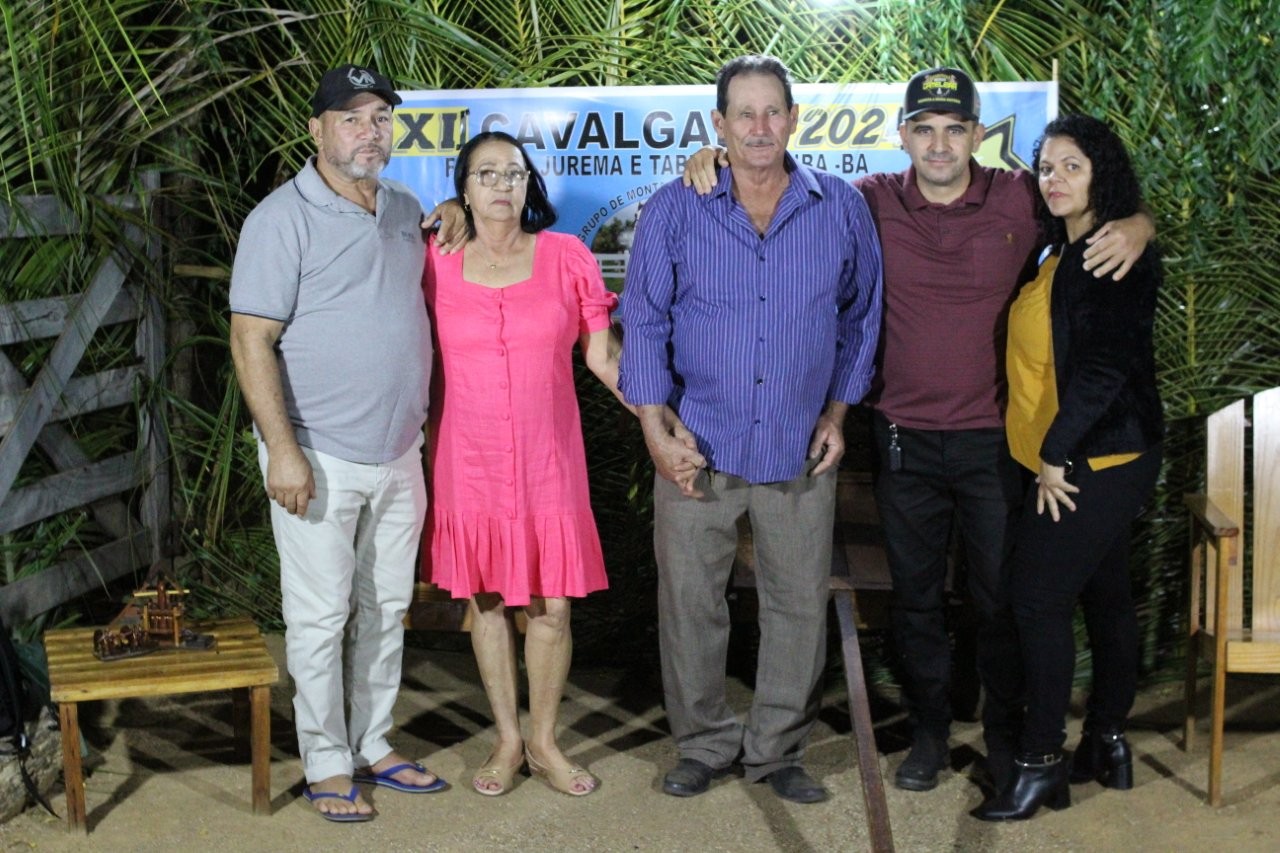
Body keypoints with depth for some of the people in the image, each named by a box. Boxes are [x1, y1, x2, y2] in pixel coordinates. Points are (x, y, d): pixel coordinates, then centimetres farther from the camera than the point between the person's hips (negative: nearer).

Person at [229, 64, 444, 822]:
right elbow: (252, 340, -16)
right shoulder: (284, 219, -11)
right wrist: (283, 451, -21)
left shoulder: (405, 210, 9)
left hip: (400, 454, 7)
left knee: (387, 609, 14)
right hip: (322, 459, -6)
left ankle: (373, 745, 28)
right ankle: (328, 764, 16)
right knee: (322, 617, 2)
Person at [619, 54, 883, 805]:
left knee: (801, 603, 8)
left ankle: (777, 749, 25)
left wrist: (838, 411, 6)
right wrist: (656, 431, -7)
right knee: (690, 601, 6)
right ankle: (705, 743, 25)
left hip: (801, 449, 1)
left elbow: (861, 315, 10)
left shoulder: (842, 210, 0)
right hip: (698, 446, -1)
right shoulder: (675, 210, -3)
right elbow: (645, 322, -1)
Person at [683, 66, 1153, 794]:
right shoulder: (872, 204, -3)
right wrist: (716, 162, -7)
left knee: (1002, 597, 11)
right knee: (916, 596, 14)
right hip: (905, 439, 1)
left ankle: (1005, 736, 30)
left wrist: (1134, 229, -17)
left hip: (994, 440, -1)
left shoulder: (1021, 200, -6)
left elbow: (1126, 212, 5)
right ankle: (930, 730, 33)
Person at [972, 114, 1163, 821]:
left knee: (1038, 596, -7)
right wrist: (1050, 454, 6)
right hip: (1060, 459, 9)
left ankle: (1040, 761, 2)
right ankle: (1107, 745, 25)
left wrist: (1057, 453, -19)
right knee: (1103, 596, 15)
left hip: (1097, 460, -9)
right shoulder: (1053, 253, 13)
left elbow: (1106, 364, -21)